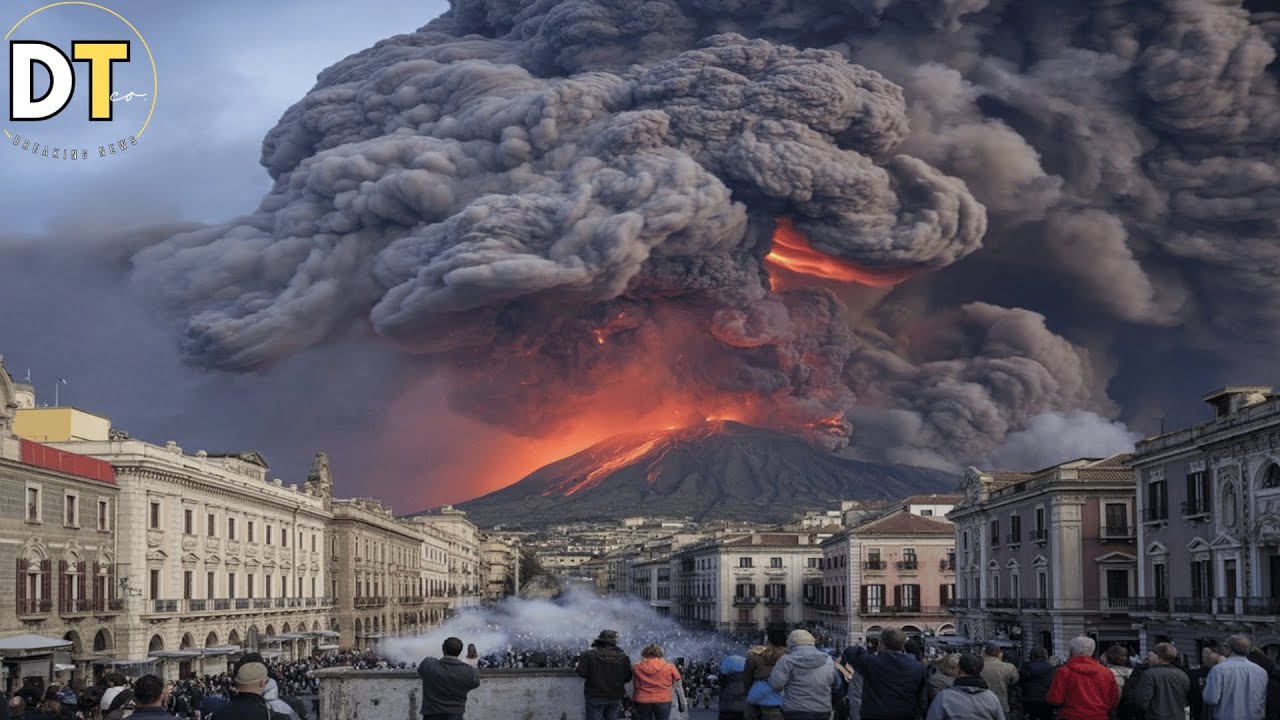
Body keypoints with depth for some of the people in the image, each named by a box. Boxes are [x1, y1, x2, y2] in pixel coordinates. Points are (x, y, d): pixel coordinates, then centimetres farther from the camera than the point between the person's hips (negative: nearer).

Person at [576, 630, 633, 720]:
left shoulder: (589, 655, -11)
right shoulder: (623, 657, -1)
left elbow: (582, 673, -11)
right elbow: (627, 678, 0)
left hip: (595, 696, -3)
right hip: (615, 697, 3)